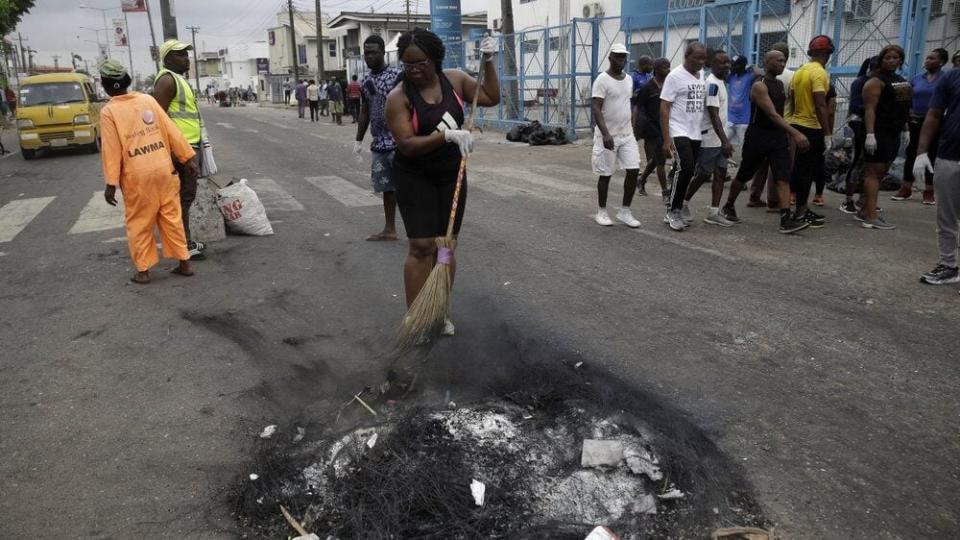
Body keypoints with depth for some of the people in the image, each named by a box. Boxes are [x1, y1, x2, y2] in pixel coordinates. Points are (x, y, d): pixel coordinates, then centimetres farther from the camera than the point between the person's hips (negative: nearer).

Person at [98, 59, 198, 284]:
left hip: (137, 176, -3)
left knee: (139, 223, 9)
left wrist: (111, 184, -4)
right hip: (163, 169, 3)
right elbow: (171, 132, 2)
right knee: (171, 218, 11)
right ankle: (184, 263, 15)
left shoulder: (109, 111, -6)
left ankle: (143, 270, 14)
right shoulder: (147, 100, 4)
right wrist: (188, 158, 7)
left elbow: (111, 149, -7)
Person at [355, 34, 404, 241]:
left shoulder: (398, 75, -8)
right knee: (386, 187, 12)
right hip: (379, 144, 7)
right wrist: (359, 140, 20)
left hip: (399, 142, -7)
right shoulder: (366, 82, 13)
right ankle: (389, 230, 22)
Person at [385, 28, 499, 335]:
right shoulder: (399, 97, -15)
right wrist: (446, 135, -33)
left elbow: (491, 98, 7)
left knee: (446, 245, 7)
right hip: (414, 178, -4)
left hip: (451, 176, 4)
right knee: (422, 247, -9)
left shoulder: (455, 80, -2)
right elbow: (407, 145, -22)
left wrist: (488, 62, -3)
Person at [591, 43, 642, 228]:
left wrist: (633, 129, 16)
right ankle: (602, 212, 17)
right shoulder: (602, 79, -11)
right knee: (605, 175, 2)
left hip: (627, 135, 6)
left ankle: (624, 212, 10)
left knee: (634, 170, -2)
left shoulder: (629, 79, 12)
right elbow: (596, 108, -19)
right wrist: (606, 134, -28)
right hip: (607, 136, -6)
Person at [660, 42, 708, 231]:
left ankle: (674, 212, 15)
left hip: (696, 134, 7)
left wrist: (705, 130, 11)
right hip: (679, 133, -7)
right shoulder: (675, 76, -8)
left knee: (685, 172, 7)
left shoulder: (702, 76, 13)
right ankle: (672, 211, -4)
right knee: (685, 169, -17)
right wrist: (666, 139, -17)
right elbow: (664, 108, -11)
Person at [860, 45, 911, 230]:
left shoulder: (902, 81, 19)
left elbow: (903, 108, 24)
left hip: (894, 133, 9)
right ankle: (871, 217, -12)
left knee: (881, 172, 10)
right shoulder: (876, 81, -8)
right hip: (879, 133, -9)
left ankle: (865, 211, 15)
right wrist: (870, 133, -26)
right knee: (874, 171, -10)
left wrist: (905, 130, 18)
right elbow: (870, 109, -17)